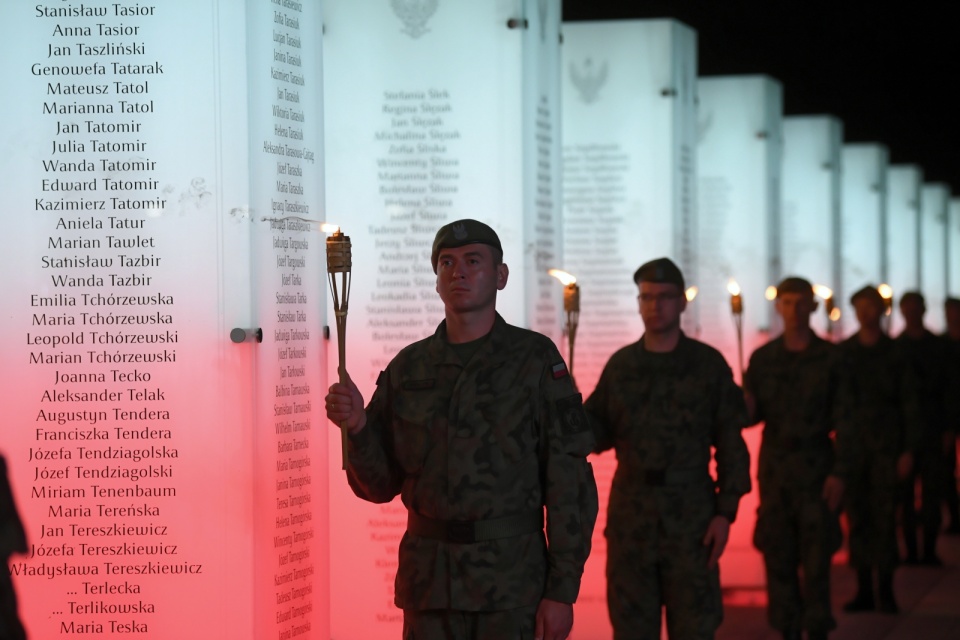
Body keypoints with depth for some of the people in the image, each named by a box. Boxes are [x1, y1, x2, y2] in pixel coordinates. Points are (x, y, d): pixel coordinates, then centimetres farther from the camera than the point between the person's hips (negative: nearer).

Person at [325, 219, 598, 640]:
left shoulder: (535, 359, -4)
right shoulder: (408, 368, 7)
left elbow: (570, 481, -7)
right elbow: (379, 484, 8)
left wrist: (563, 590, -12)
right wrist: (356, 426, -12)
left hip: (512, 584, -3)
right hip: (428, 582, 4)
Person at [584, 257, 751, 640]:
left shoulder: (708, 364, 2)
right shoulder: (621, 365, 9)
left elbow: (731, 445, 0)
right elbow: (600, 435, 8)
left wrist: (726, 511, -7)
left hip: (691, 520, -2)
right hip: (630, 519, 2)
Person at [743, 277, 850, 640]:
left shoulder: (831, 358, 1)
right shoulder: (762, 358, 8)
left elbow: (843, 421, -1)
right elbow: (753, 414, 10)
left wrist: (839, 472, -8)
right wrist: (746, 410, -15)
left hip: (816, 470, -2)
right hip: (774, 470, 2)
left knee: (816, 558, -5)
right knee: (778, 557, 3)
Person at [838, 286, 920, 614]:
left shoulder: (896, 353, 2)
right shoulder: (843, 352, 7)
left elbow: (910, 403, 2)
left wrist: (908, 451, -4)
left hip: (886, 446, -2)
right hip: (852, 445, 2)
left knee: (885, 516, -4)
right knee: (857, 516, 2)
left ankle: (886, 590, 3)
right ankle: (864, 589, 8)